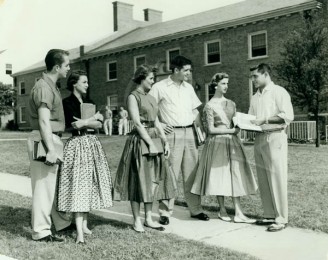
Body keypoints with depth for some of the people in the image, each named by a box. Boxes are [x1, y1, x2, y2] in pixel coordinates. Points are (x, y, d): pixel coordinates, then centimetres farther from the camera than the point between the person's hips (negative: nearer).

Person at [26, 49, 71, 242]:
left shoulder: (52, 86, 16)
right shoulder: (44, 87, -14)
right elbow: (44, 121, -22)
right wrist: (51, 149, -26)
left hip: (53, 139, 10)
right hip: (44, 141, -10)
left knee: (56, 184, 17)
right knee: (44, 186, -3)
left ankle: (61, 222, 29)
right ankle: (41, 231, 6)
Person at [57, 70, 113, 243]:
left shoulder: (89, 102, 16)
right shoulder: (67, 103, -3)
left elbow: (100, 124, 4)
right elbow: (74, 125, -15)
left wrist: (83, 123, -12)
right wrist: (93, 118, -5)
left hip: (92, 145, 7)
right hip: (77, 146, -6)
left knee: (89, 185, 6)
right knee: (78, 186, -10)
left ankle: (84, 224, 15)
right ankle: (79, 232, -12)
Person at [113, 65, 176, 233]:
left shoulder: (151, 98, 17)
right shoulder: (133, 97, -6)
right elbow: (137, 123, -14)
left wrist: (165, 141, 7)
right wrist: (150, 143, -18)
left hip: (153, 139, 8)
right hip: (139, 141, -7)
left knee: (153, 180, 8)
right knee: (138, 180, -1)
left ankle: (148, 218, 18)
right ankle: (137, 220, 9)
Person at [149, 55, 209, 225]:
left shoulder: (188, 87, 15)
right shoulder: (160, 87, -2)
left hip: (189, 132, 5)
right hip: (172, 133, -5)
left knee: (191, 173, 8)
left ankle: (195, 209, 17)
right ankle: (165, 212, 6)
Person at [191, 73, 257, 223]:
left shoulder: (231, 104, 12)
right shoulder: (210, 106, -4)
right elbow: (211, 129, -8)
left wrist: (239, 127, -4)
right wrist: (230, 130, -11)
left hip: (232, 142, 5)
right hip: (217, 143, -5)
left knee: (235, 176, -1)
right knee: (219, 176, 0)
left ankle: (238, 214, -1)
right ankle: (222, 211, 16)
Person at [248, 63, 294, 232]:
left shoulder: (279, 92, -3)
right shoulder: (255, 97, 19)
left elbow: (288, 116, -12)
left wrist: (264, 120, -17)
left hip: (274, 138, -7)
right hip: (259, 140, 7)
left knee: (277, 179, -5)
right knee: (263, 180, 7)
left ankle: (281, 218, 1)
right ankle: (270, 215, 15)